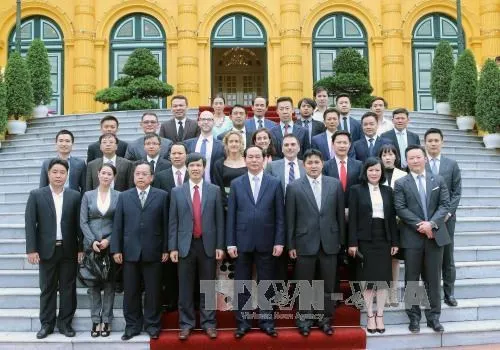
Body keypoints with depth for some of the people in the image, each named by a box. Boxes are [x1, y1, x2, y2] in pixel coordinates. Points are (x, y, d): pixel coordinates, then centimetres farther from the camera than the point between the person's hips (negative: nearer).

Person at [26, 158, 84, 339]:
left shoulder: (75, 196, 2)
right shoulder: (36, 195, 1)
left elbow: (79, 224, 3)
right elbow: (30, 224, -2)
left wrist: (81, 248, -1)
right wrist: (31, 249, -8)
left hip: (69, 250, 1)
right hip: (46, 250, -1)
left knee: (68, 288, 6)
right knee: (47, 289, 8)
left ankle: (65, 323, 17)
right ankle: (47, 324, 18)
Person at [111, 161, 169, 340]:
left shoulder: (162, 196, 3)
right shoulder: (124, 196, 9)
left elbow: (165, 224, 0)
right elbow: (117, 225, 5)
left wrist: (166, 249, -4)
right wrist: (116, 249, -1)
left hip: (153, 251, -2)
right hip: (130, 251, 2)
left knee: (153, 291, 6)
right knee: (130, 292, 8)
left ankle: (152, 325, 18)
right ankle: (132, 326, 19)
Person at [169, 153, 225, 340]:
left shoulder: (214, 190, 3)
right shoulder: (177, 192, 4)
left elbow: (219, 220, 3)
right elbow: (173, 222, 4)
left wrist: (220, 246, -2)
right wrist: (173, 247, -2)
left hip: (207, 245, 0)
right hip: (186, 245, 0)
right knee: (185, 288, 5)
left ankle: (208, 323, 16)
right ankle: (186, 323, 16)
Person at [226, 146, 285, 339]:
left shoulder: (275, 183, 3)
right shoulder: (236, 184, 4)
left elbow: (280, 215, 1)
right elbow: (231, 215, 2)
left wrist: (279, 241, -5)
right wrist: (230, 243, -3)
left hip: (266, 242, 0)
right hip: (242, 242, 1)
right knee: (241, 284, 7)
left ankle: (266, 321, 19)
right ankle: (242, 321, 18)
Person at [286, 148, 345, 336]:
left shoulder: (335, 184, 4)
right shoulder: (294, 187, -2)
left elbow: (340, 214, 6)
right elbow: (290, 219, -1)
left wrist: (341, 240, 6)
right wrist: (290, 245, -3)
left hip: (329, 242, 2)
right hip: (305, 243, -1)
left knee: (328, 285, 9)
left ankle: (325, 319, 23)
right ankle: (304, 319, 21)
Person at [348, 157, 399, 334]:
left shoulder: (388, 191, 10)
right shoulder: (356, 190, 0)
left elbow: (392, 218, 9)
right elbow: (352, 218, -4)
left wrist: (395, 242, 4)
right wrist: (352, 242, -10)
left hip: (384, 239, 3)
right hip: (365, 240, -3)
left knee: (383, 278, 5)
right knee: (367, 279, 2)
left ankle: (380, 316, 15)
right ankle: (370, 316, 12)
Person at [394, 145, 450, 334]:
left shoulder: (438, 180, 8)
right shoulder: (401, 184, 1)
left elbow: (445, 204, 1)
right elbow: (400, 209, -7)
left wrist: (432, 223, -14)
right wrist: (420, 225, -15)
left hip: (435, 235, 2)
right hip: (412, 237, -1)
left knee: (433, 278, 7)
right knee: (412, 279, 5)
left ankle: (433, 316, 17)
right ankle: (414, 317, 15)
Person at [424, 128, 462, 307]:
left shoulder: (452, 164, 7)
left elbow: (457, 192, 5)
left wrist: (448, 212, -7)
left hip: (446, 217, 2)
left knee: (447, 256, 7)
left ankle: (449, 293, 16)